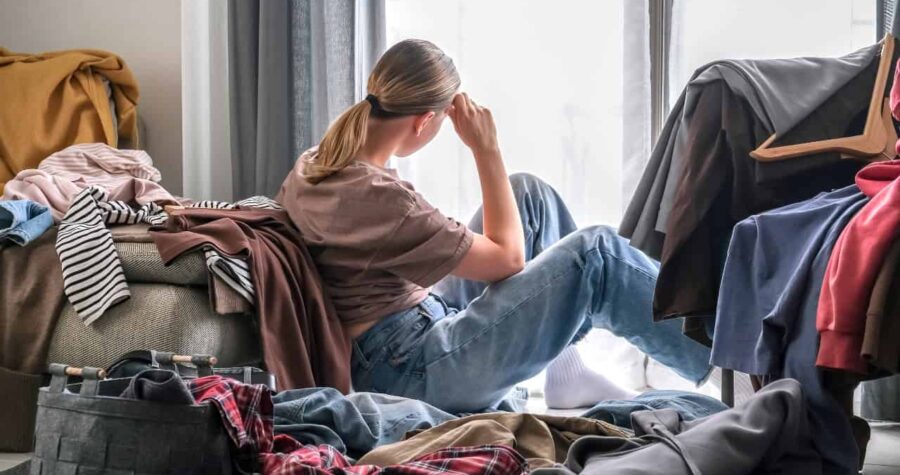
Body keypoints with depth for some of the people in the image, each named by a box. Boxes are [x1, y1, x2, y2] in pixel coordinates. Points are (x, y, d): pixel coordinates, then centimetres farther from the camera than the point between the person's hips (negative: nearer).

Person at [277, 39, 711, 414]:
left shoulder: (310, 166, 0)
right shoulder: (377, 196, -26)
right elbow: (507, 258, -14)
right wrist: (487, 148, -10)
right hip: (411, 370, -10)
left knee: (530, 195, 12)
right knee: (594, 253, -12)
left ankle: (570, 374, 17)